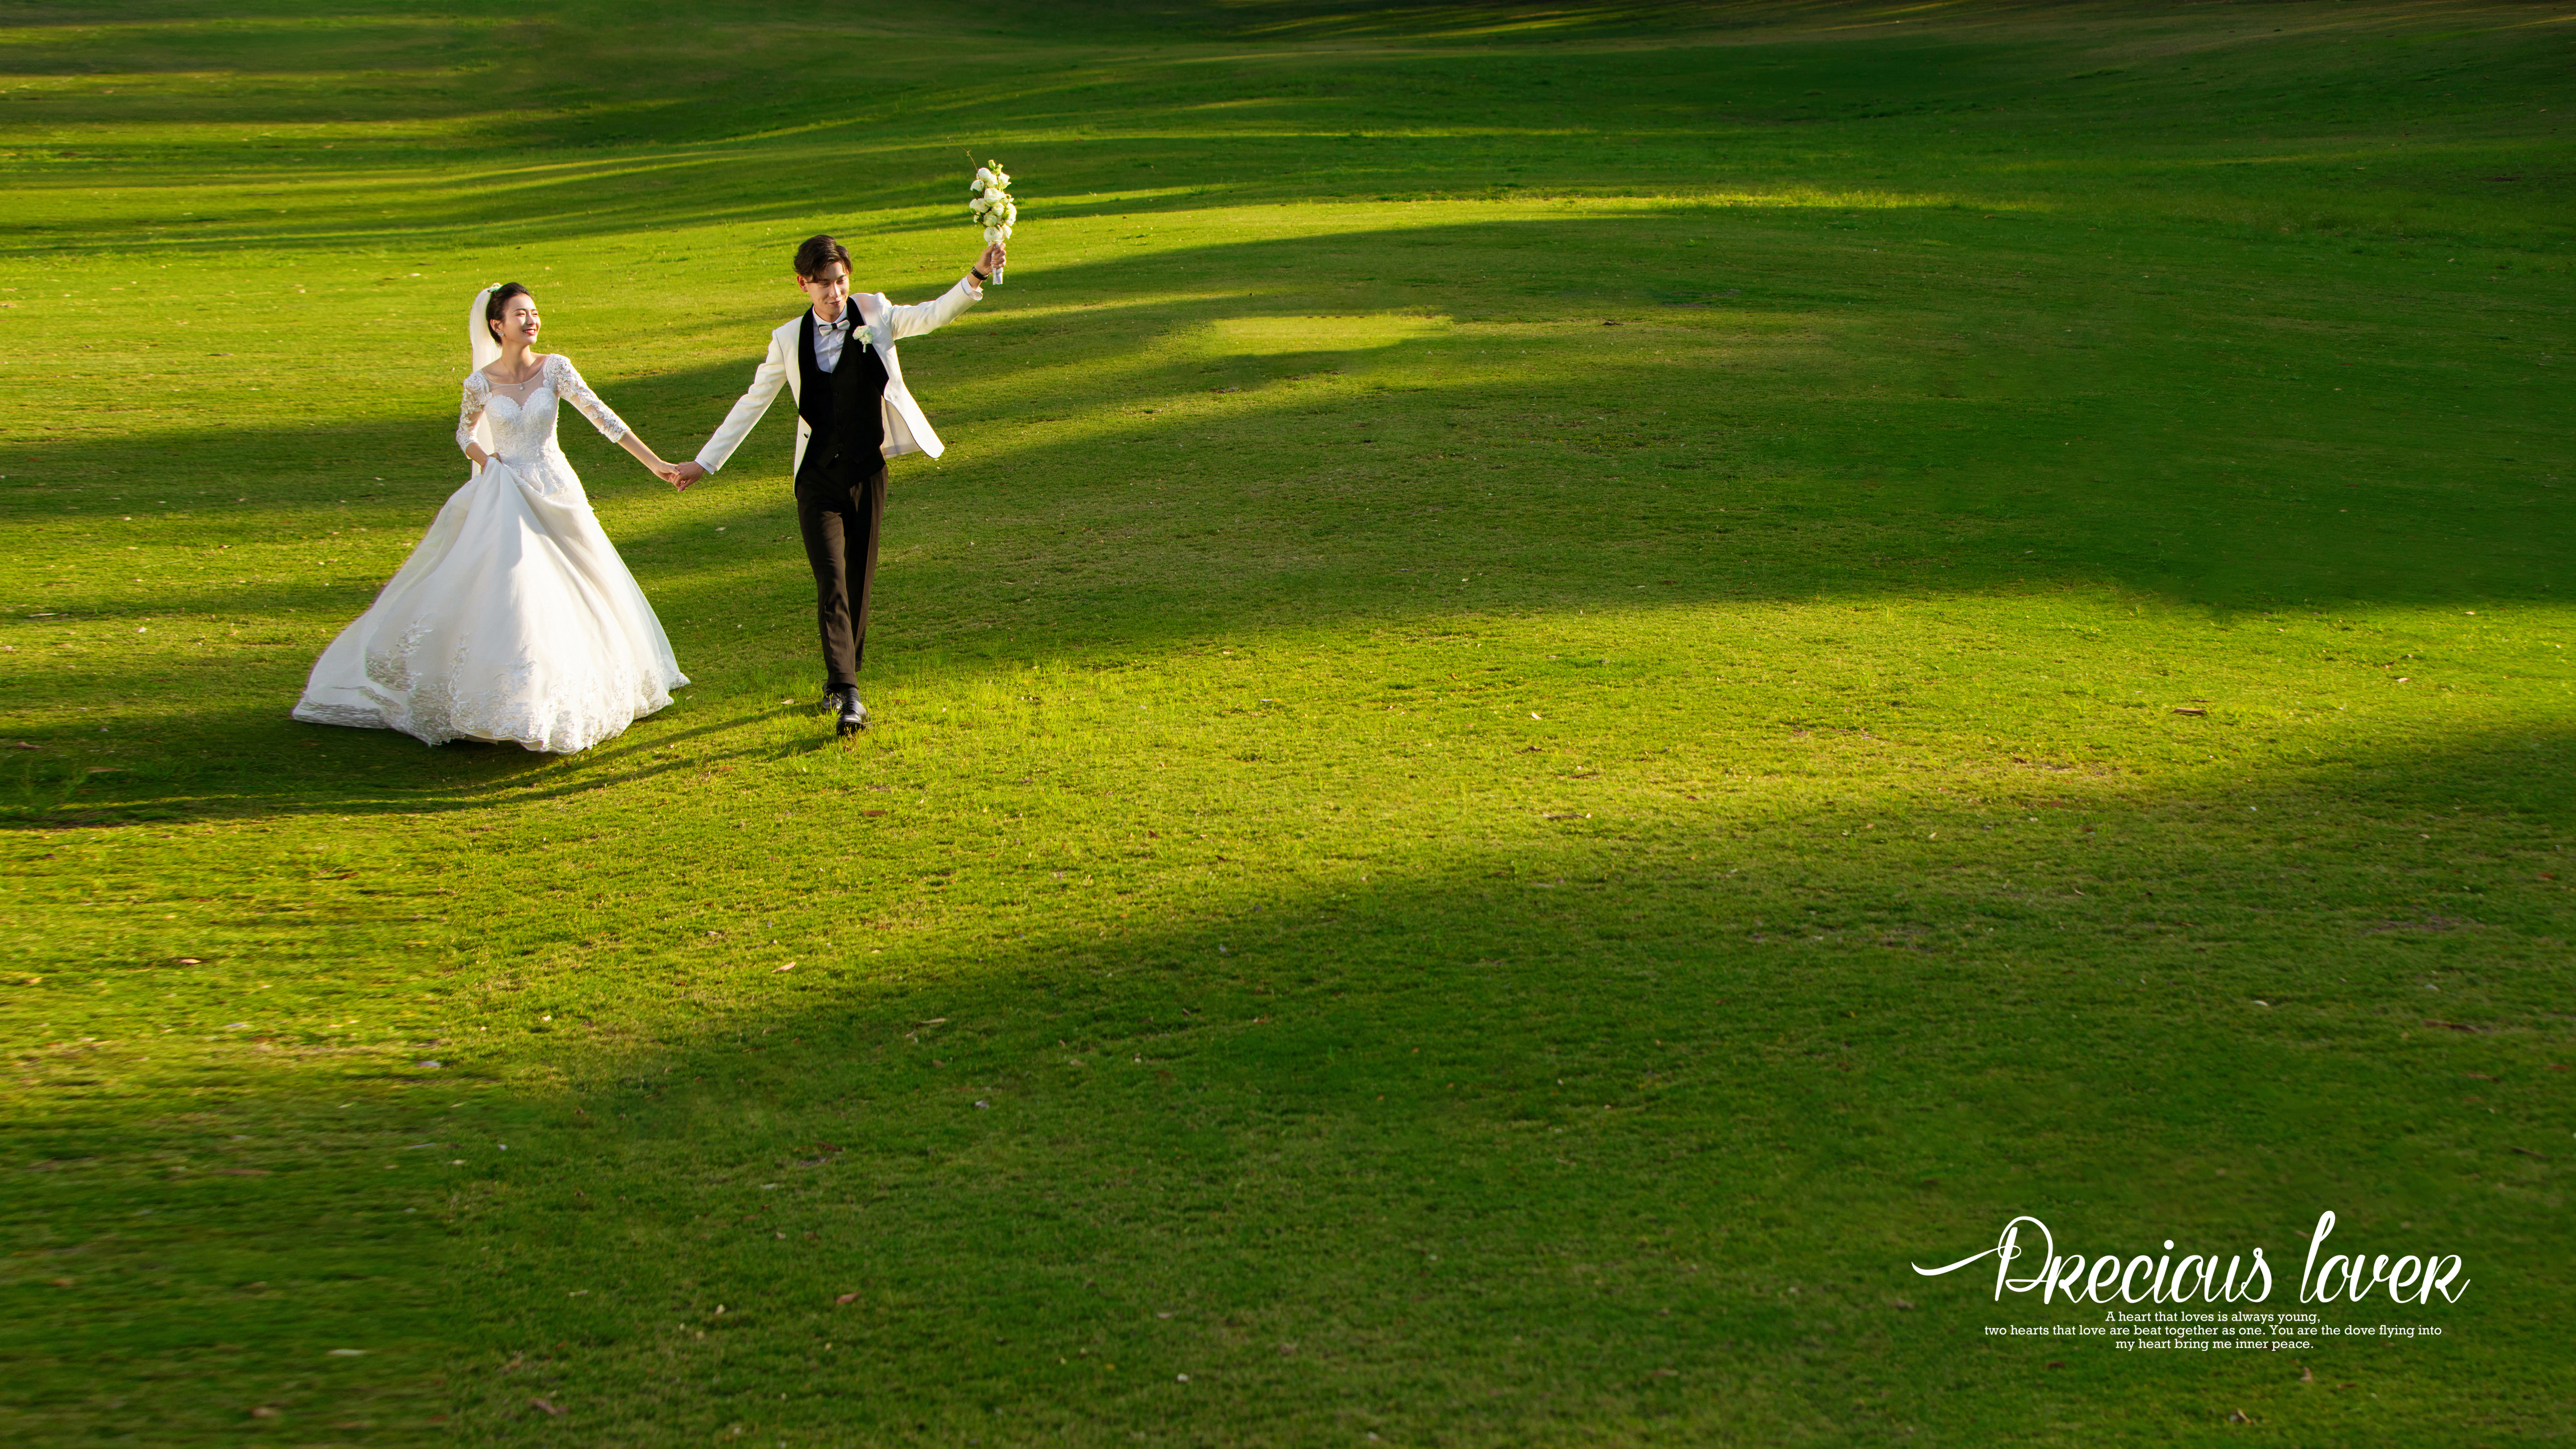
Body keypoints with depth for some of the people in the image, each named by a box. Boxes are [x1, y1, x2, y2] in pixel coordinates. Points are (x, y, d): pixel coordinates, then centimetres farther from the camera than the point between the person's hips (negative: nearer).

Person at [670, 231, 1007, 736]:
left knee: (859, 582, 9)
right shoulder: (789, 340, 3)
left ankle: (841, 676, 29)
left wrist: (977, 277, -33)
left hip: (867, 473, 1)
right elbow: (753, 402, 10)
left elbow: (930, 315, -15)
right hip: (818, 480, -1)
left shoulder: (875, 315, 1)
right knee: (832, 585, -12)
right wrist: (705, 462, 11)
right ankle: (847, 696, -17)